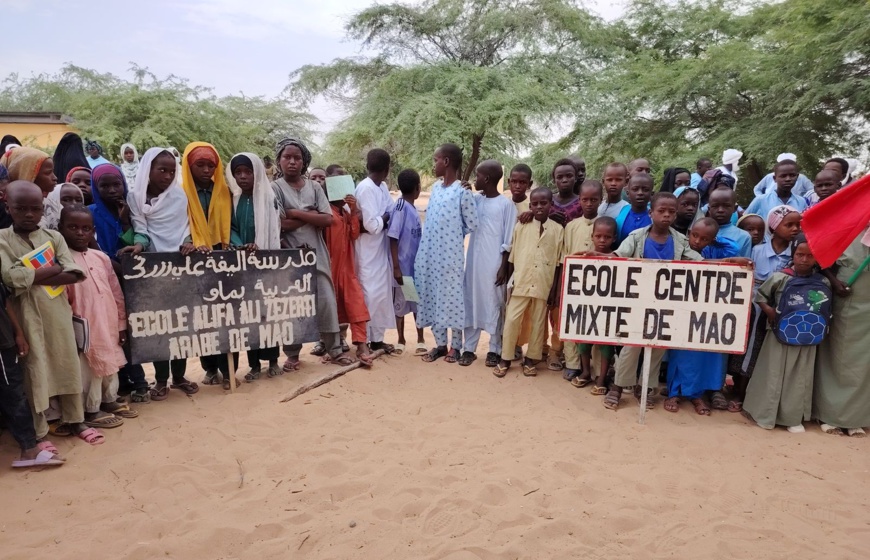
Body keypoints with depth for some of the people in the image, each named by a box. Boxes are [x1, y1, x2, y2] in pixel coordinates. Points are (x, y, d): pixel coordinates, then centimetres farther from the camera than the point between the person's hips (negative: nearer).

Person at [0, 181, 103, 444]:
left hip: (57, 312, 3)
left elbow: (74, 274, -7)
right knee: (34, 370, 4)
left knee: (67, 365, 11)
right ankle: (38, 432, 16)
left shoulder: (54, 237, 4)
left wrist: (34, 277, -14)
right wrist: (53, 268, -12)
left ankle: (74, 420, 26)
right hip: (26, 315, -3)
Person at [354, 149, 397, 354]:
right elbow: (372, 224, -23)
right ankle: (368, 339, 9)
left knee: (381, 291, 13)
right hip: (369, 250, -8)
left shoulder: (382, 187, 10)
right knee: (371, 293, -2)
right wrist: (386, 218, -7)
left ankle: (376, 337, 23)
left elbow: (391, 213, 8)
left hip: (381, 247, 9)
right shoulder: (365, 188, -18)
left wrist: (384, 219, -10)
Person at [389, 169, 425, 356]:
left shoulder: (413, 209, 8)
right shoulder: (400, 207, -15)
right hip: (403, 266, -7)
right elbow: (393, 238, -17)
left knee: (418, 301, 11)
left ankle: (420, 340, 22)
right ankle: (401, 341, 21)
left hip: (417, 265, 7)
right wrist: (396, 267, -20)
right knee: (401, 302, 7)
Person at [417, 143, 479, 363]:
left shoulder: (462, 190, -11)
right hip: (430, 254, 7)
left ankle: (455, 345, 17)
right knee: (433, 297, 10)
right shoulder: (435, 187, 10)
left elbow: (472, 224, -7)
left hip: (451, 255, -7)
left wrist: (454, 235, 4)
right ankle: (440, 344, 22)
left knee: (452, 297, 3)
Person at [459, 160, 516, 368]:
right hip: (473, 261, 5)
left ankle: (494, 350, 14)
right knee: (471, 302, 7)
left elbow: (508, 241, -7)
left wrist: (504, 267, -9)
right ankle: (469, 348, 15)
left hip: (494, 263, -5)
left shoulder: (506, 205, -6)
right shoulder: (475, 200, 9)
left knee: (494, 304, 3)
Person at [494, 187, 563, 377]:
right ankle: (505, 358, 14)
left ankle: (531, 359, 23)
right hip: (520, 283, 0)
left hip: (543, 285, 0)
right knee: (511, 320, 1)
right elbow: (512, 257, 5)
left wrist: (554, 290, 0)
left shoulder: (558, 230, 0)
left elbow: (558, 262, 1)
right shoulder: (521, 226, 1)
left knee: (538, 323, 9)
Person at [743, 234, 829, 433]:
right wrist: (771, 313, -12)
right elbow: (760, 296, -1)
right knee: (773, 375, 6)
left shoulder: (823, 283, -2)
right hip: (780, 336, -3)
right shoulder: (780, 278, -10)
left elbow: (828, 309, 9)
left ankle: (793, 417, 23)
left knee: (800, 378, 11)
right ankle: (765, 414, 17)